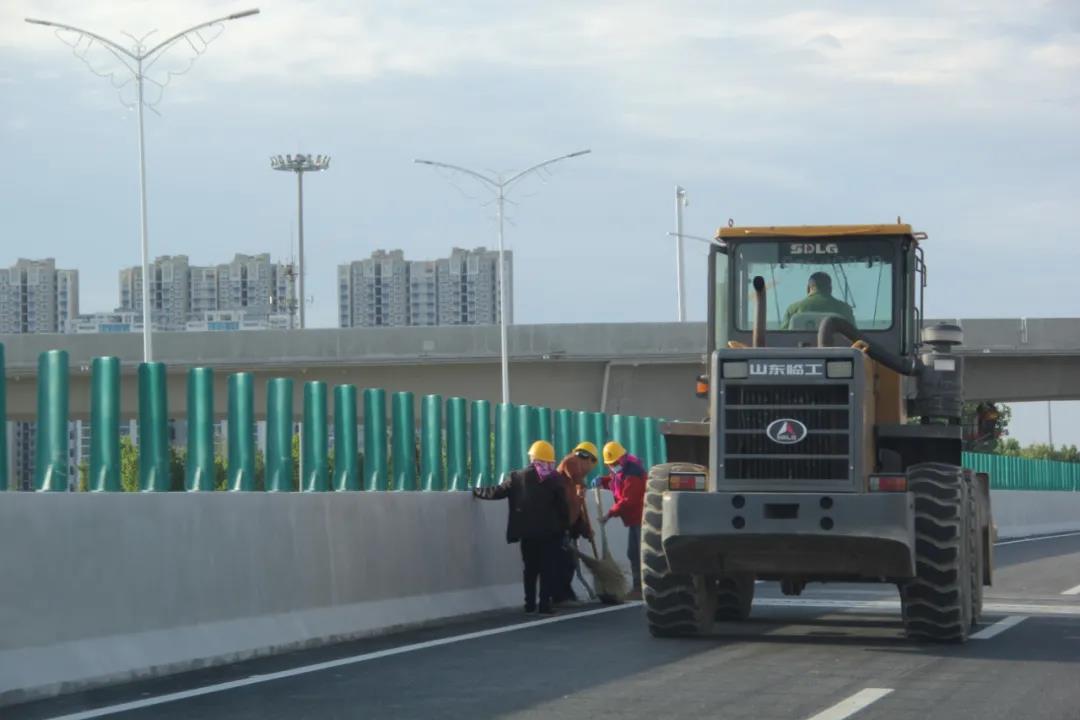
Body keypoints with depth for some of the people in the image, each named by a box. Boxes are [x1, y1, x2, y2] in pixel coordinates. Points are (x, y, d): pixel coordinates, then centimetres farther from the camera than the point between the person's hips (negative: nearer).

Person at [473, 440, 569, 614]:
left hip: (528, 531, 2)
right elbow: (563, 505, -2)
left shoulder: (518, 477, 2)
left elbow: (497, 492, 5)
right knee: (549, 567, -1)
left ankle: (530, 603, 14)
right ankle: (545, 603, -7)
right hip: (551, 531, -2)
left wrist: (477, 491, 20)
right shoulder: (555, 477, -1)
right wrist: (565, 526, 6)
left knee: (530, 567, 13)